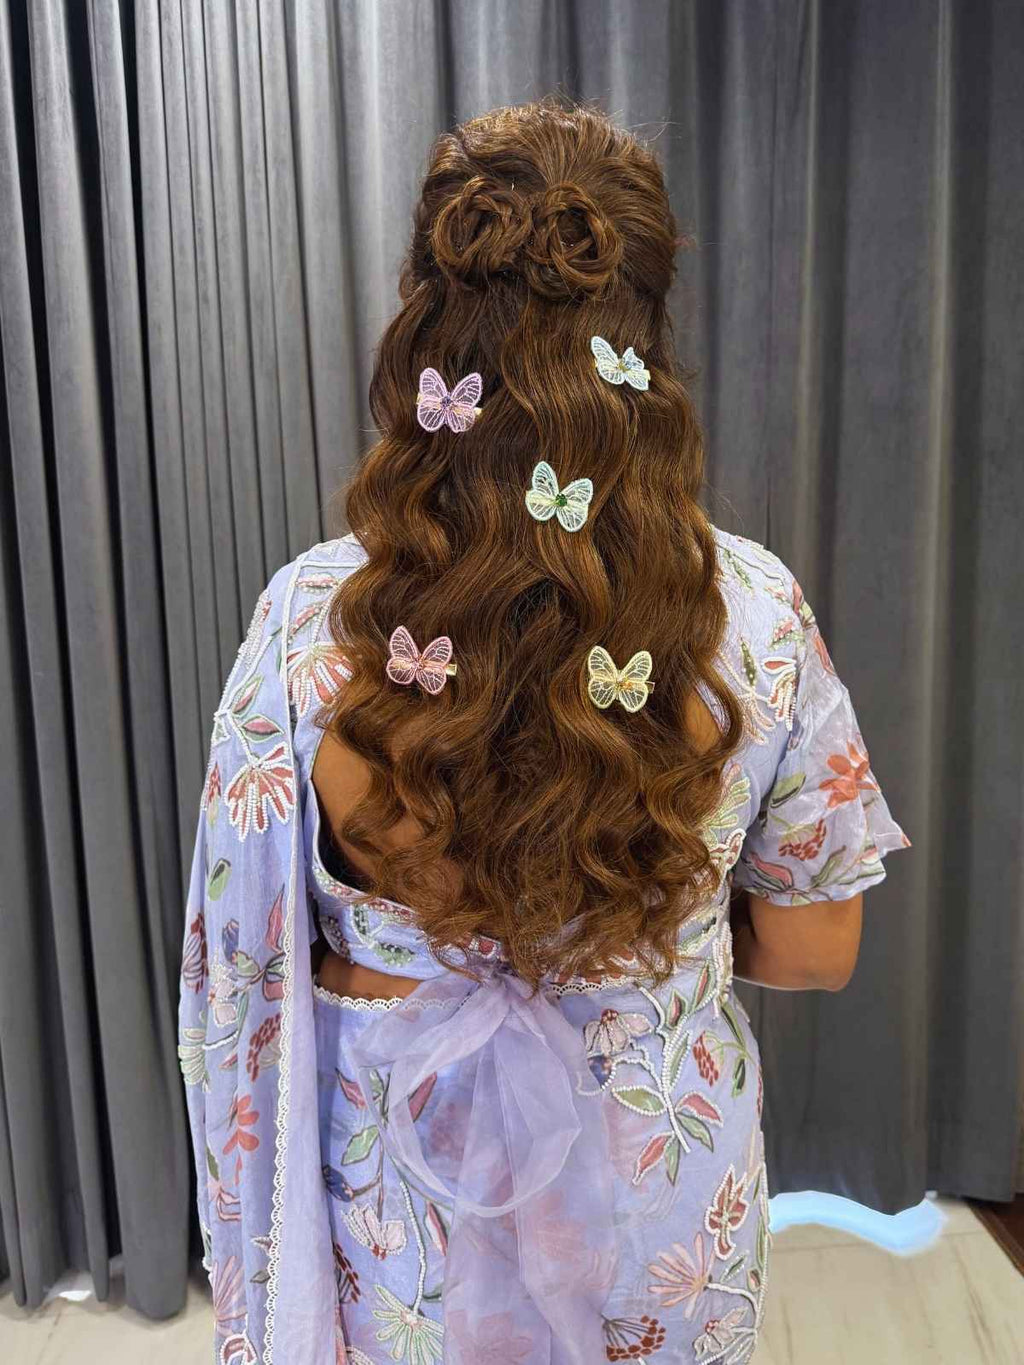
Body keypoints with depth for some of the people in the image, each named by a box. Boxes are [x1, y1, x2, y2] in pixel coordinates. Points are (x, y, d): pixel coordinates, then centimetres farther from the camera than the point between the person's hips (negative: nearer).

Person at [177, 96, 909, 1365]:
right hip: (670, 1194, 1)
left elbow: (254, 959, -12)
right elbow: (811, 953, -9)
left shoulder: (311, 618, -24)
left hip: (407, 1185, 0)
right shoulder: (755, 613, -21)